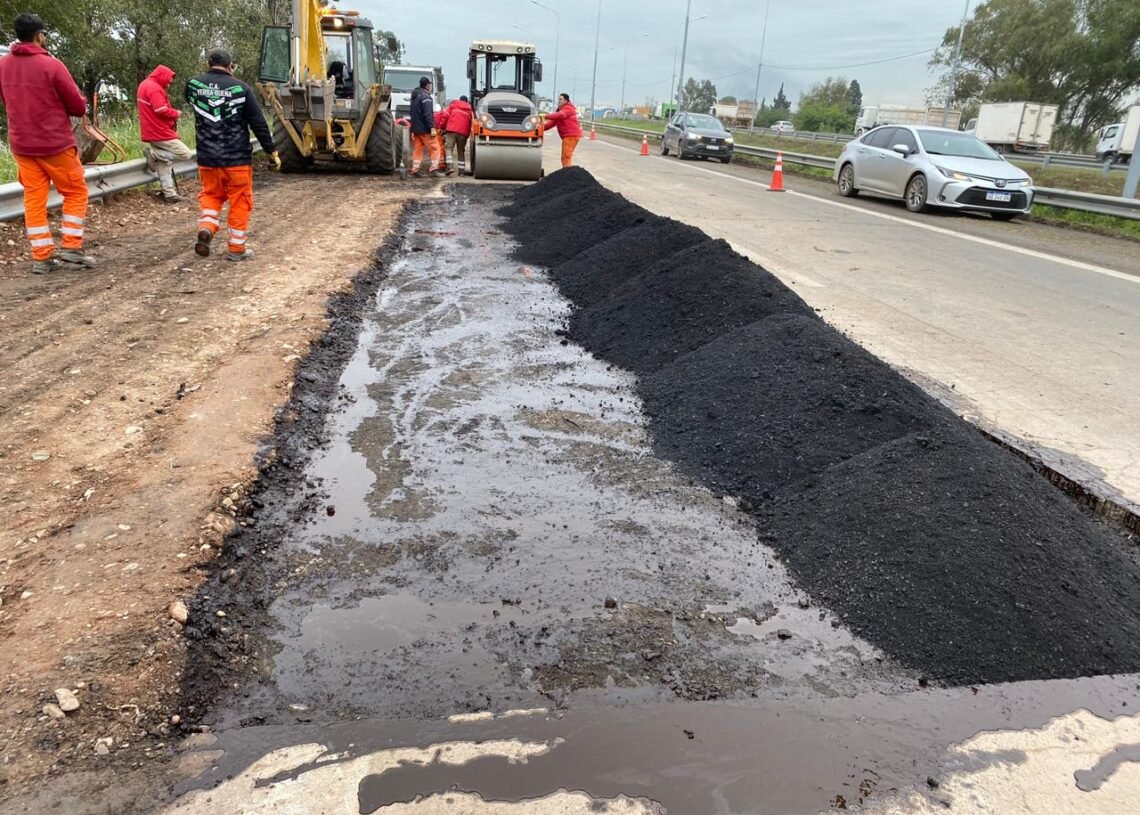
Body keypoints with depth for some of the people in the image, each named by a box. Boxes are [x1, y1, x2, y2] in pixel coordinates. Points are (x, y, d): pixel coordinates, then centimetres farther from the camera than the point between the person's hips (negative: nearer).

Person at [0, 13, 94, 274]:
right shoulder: (51, 65, -14)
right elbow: (79, 107, -9)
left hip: (21, 144, 5)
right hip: (55, 143, -5)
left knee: (34, 199, 8)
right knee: (76, 192, 9)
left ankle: (41, 257, 7)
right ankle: (71, 248, 2)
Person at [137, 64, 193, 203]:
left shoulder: (145, 85, 20)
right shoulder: (154, 88, -14)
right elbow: (162, 111, -23)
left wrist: (172, 113, 9)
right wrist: (176, 113, -5)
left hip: (150, 133, 10)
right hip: (160, 133, -10)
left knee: (163, 163, 11)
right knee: (186, 154, -7)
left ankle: (169, 194, 9)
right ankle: (155, 154, -12)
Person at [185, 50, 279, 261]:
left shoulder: (193, 85, 1)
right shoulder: (241, 88, -8)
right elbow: (259, 124, -7)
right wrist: (272, 151, 1)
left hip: (207, 158, 3)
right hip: (237, 158, -3)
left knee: (211, 194, 22)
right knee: (240, 201, 8)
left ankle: (206, 227, -3)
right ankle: (236, 248, 12)